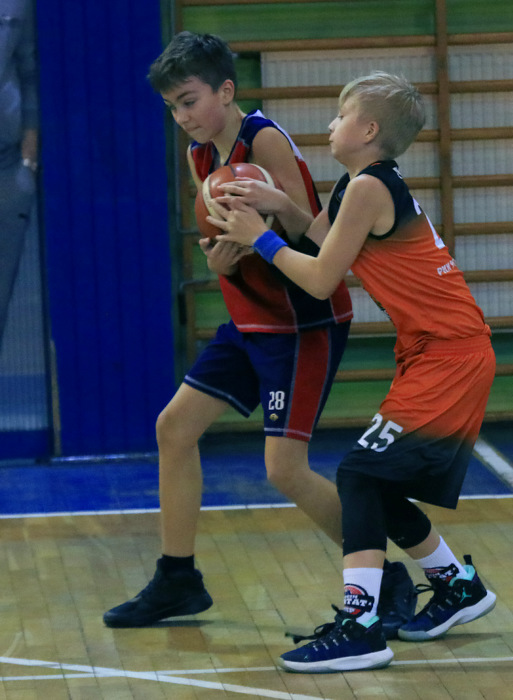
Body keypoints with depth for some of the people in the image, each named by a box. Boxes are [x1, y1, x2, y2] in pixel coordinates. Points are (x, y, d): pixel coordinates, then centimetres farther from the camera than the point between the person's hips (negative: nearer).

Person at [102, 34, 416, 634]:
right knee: (174, 427, 8)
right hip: (251, 320, 9)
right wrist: (219, 258, -16)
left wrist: (274, 205, -41)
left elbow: (311, 239, -21)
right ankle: (177, 581, 20)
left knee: (285, 468, -14)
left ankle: (387, 580, 0)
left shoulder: (265, 141, -17)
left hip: (306, 324, -9)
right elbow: (226, 241, 8)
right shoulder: (200, 155, 8)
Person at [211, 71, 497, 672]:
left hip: (449, 356, -10)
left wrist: (260, 238, -3)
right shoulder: (372, 185, 13)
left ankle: (359, 627, -18)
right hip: (440, 354, 10)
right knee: (379, 483, 16)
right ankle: (458, 588, 34)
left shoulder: (368, 187, -15)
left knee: (363, 474, -14)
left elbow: (321, 280, -13)